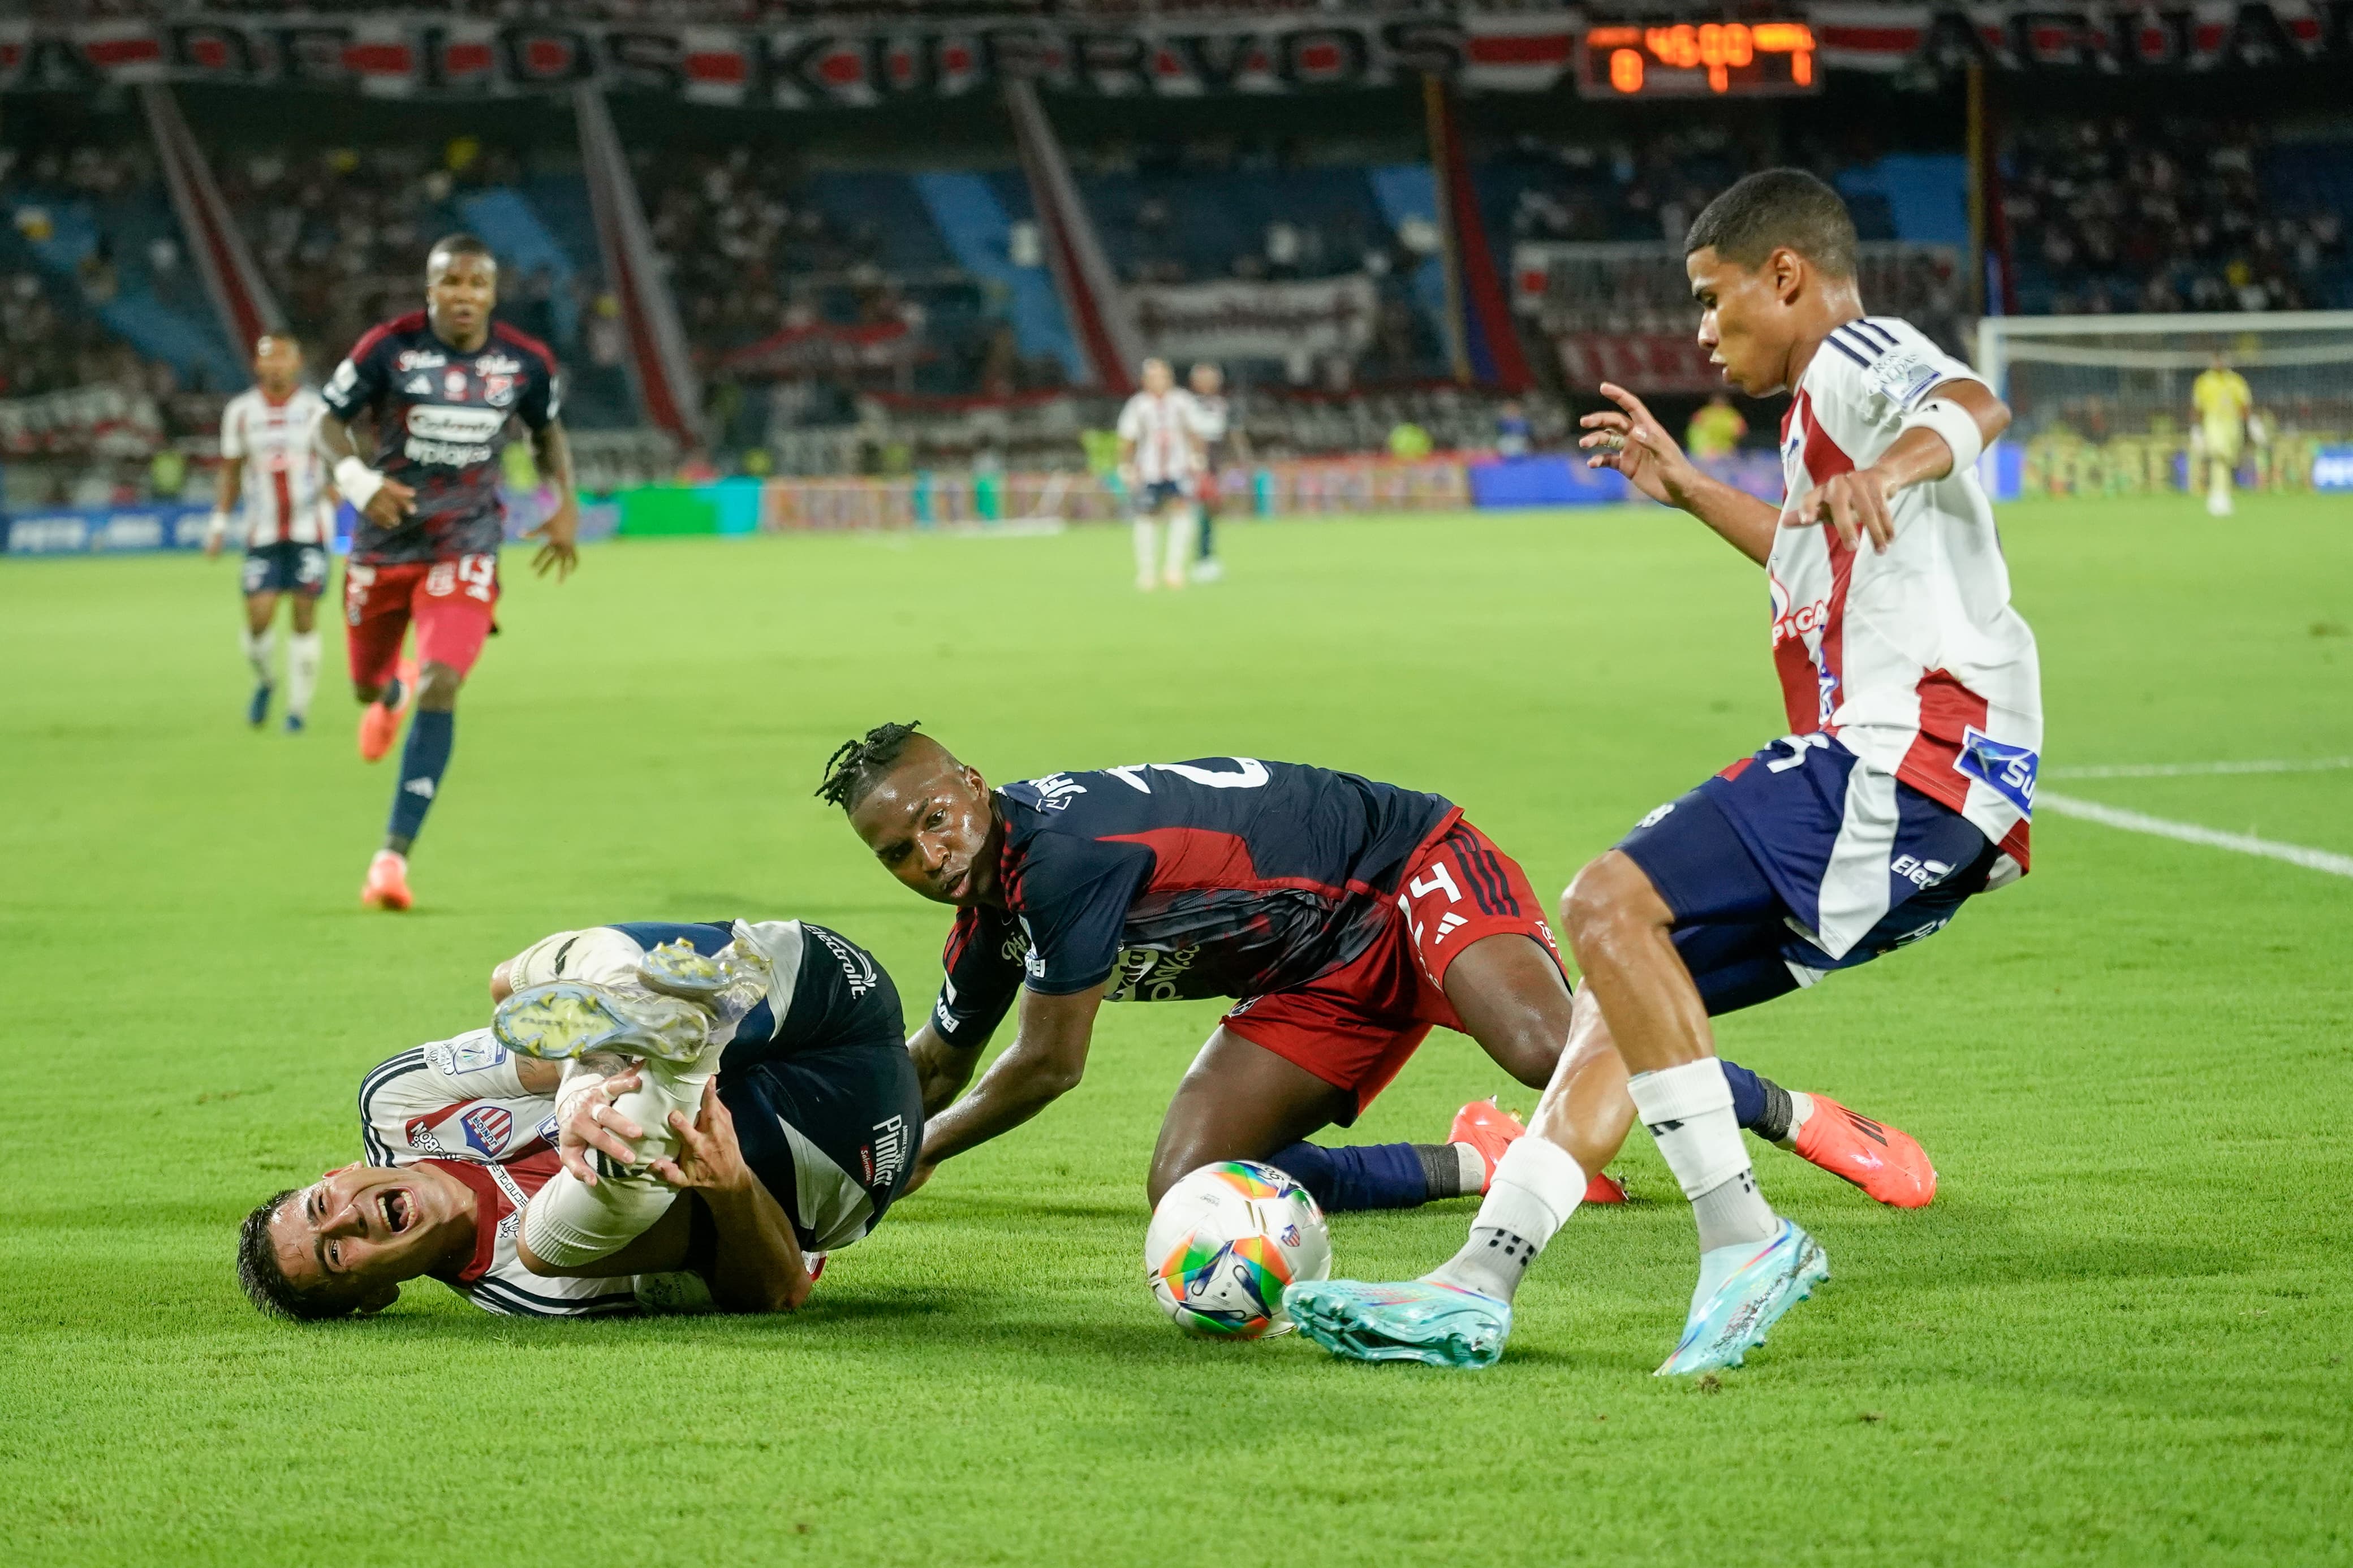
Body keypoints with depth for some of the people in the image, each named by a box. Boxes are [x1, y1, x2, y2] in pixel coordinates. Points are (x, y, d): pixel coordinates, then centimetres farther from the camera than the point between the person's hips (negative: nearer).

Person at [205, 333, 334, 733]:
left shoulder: (316, 409, -1)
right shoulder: (240, 412, 6)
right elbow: (230, 472, 15)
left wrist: (336, 484, -25)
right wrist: (219, 522, 8)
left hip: (310, 527, -1)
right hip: (263, 532, 1)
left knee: (304, 615, -4)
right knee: (259, 616, -9)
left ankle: (299, 708, 7)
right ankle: (264, 682, 20)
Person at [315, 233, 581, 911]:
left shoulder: (526, 362, -5)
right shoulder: (389, 347, -12)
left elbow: (547, 430, 15)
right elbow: (330, 422, -3)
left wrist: (565, 505, 2)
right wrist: (359, 479, -22)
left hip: (465, 546, -1)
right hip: (386, 539, 1)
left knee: (442, 686, -19)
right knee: (366, 686, 14)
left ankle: (393, 856, -16)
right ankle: (393, 692, 58)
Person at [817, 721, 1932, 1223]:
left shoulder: (1061, 852, -26)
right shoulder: (990, 911, 3)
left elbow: (1047, 1068, -16)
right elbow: (938, 1061, 24)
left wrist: (914, 1152, -3)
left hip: (1414, 866, -9)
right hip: (1330, 976, 9)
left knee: (1544, 1043, -37)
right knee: (1188, 1188, -11)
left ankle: (1797, 1116, -15)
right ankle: (1485, 1166, -1)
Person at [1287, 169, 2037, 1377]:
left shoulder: (1859, 357, -4)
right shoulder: (1822, 406, 26)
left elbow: (1975, 405, -29)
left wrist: (1889, 468, -49)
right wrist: (1688, 491, 52)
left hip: (1915, 746, -11)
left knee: (1612, 904, -21)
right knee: (1633, 975, 12)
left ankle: (1743, 1238, -21)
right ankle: (1478, 1286, 10)